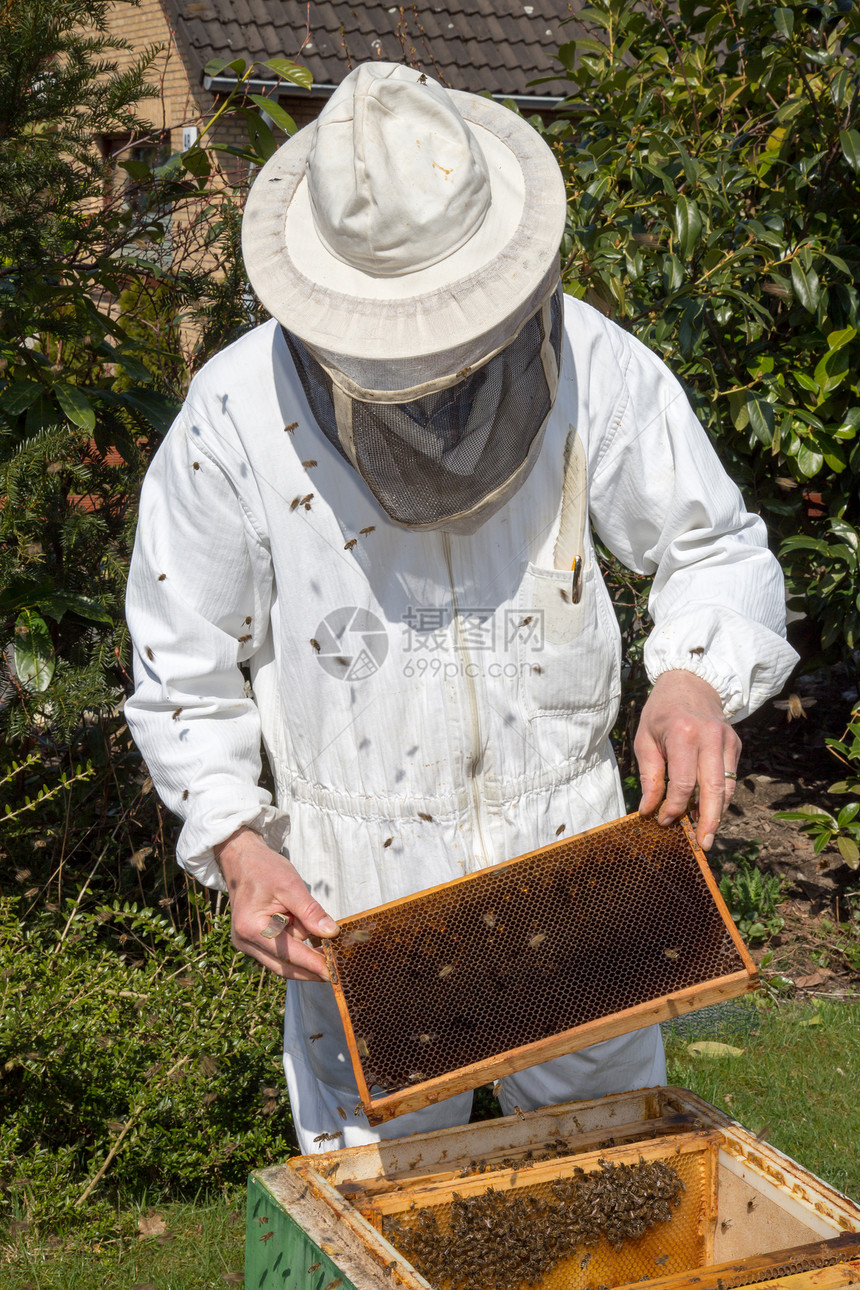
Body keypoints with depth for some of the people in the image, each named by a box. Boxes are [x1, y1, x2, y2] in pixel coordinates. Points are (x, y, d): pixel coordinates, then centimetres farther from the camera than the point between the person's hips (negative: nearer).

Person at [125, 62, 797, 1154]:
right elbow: (181, 666, -4)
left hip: (571, 852, 2)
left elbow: (718, 552, 0)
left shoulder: (592, 369, -14)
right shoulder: (238, 417, -16)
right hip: (360, 887, -1)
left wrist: (694, 680, -21)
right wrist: (235, 844, -16)